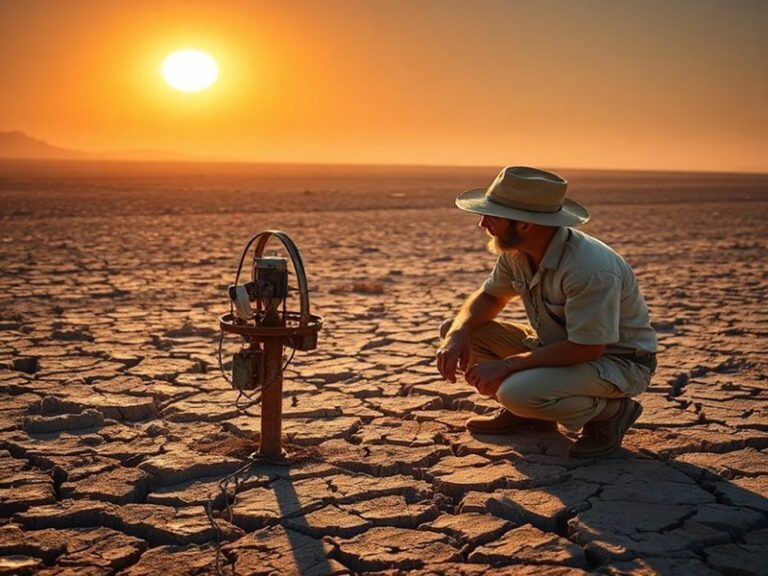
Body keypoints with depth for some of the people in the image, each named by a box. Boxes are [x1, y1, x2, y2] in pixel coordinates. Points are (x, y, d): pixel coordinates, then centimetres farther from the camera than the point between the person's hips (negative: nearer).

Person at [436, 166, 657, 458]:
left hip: (618, 361, -8)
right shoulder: (516, 251, -8)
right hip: (557, 346, 8)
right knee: (454, 331, -5)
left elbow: (586, 349, -29)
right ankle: (524, 412, 12)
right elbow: (490, 296, 8)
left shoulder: (592, 269, -33)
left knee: (517, 391, -35)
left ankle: (611, 411, -6)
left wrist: (507, 365, -26)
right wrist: (458, 333, -15)